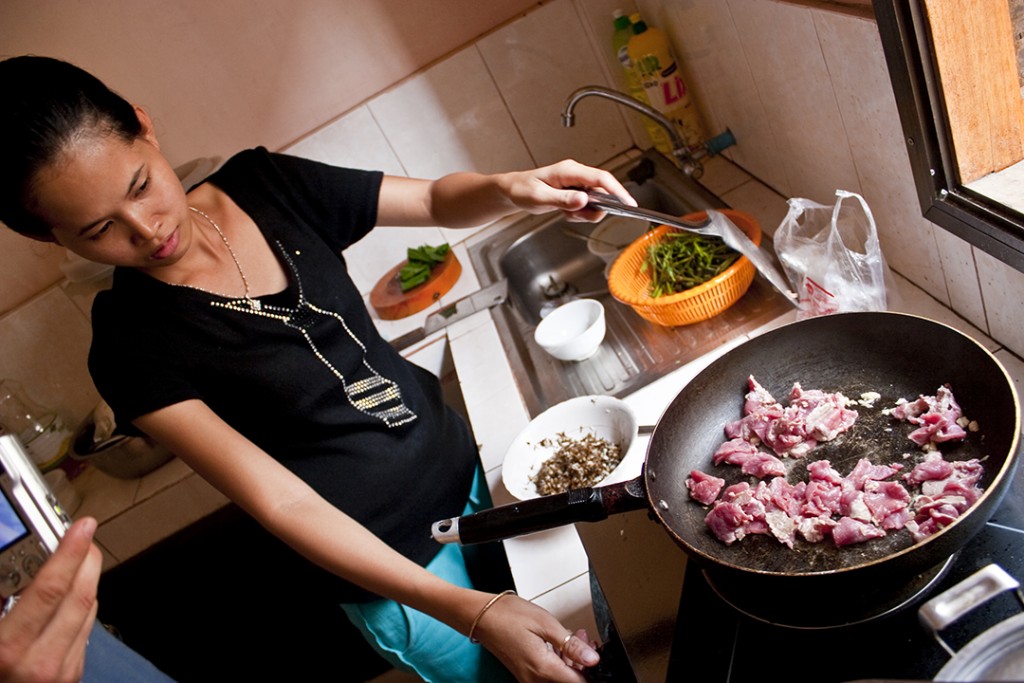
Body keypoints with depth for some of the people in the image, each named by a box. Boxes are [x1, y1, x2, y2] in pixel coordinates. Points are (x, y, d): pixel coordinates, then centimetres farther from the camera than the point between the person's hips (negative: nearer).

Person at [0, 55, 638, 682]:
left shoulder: (263, 183, -8)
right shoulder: (131, 348, -20)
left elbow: (436, 201, -1)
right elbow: (283, 503, -24)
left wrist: (509, 188, -25)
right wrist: (470, 611, -32)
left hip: (465, 464, 5)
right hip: (389, 566, -4)